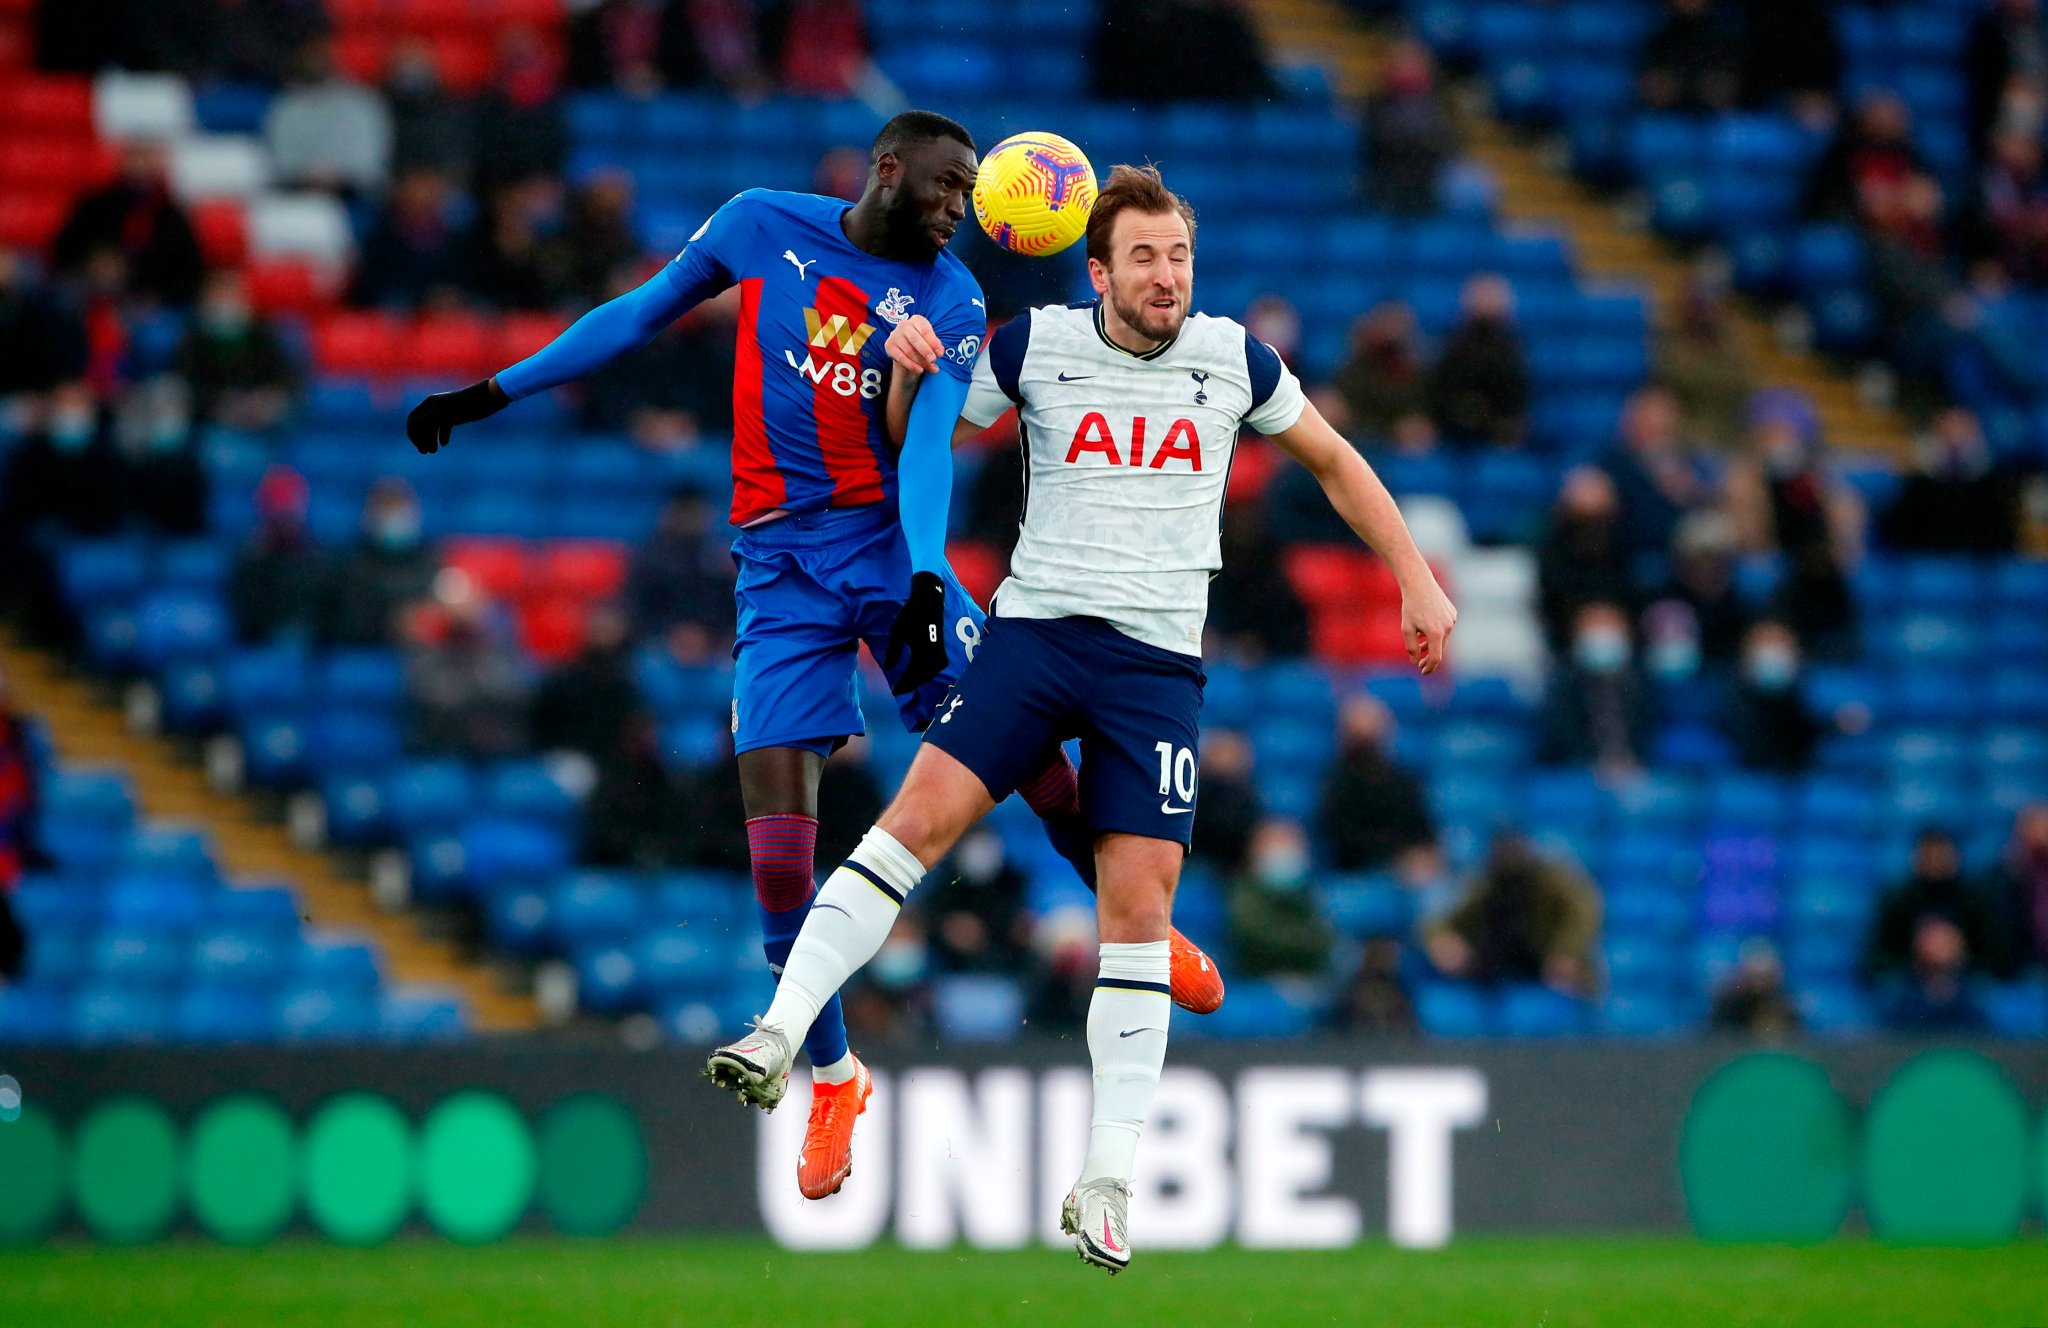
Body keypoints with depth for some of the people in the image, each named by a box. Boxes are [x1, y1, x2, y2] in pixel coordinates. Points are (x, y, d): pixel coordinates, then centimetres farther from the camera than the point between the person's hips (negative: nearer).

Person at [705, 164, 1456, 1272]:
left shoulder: (1232, 360, 3)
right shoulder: (1037, 346, 1)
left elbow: (1332, 459, 19)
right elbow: (921, 435, 14)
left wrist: (1416, 580, 17)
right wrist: (910, 375, -8)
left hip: (1158, 660, 0)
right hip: (1035, 628, 0)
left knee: (1140, 901, -7)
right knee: (921, 814, -19)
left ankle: (1107, 1182, -3)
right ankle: (779, 1034, -19)